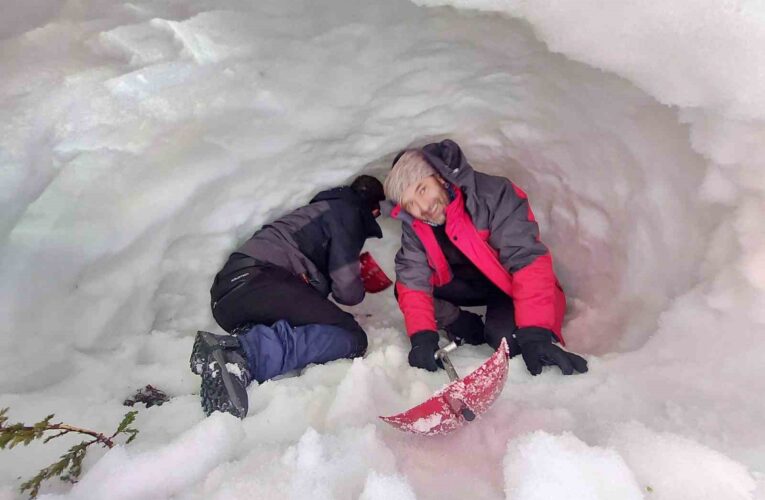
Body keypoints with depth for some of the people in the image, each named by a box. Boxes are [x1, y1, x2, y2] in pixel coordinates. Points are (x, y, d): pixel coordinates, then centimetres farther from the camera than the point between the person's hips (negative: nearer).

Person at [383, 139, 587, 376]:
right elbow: (414, 280, -19)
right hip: (467, 284, 5)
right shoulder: (413, 226, -16)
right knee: (404, 289, -14)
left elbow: (528, 259, -37)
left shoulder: (494, 194, -33)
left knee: (506, 339, -31)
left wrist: (536, 335, -43)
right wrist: (422, 337, -34)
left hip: (510, 284, -4)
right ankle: (471, 329, 3)